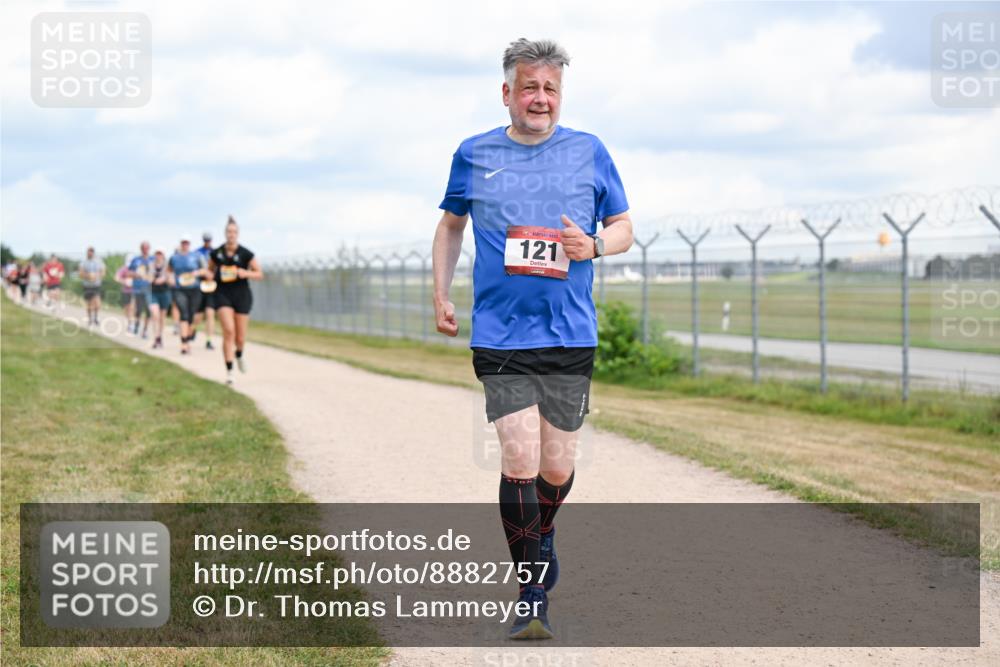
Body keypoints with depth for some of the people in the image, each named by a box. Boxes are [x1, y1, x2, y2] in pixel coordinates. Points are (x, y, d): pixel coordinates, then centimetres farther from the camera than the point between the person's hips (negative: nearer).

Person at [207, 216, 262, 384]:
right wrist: (210, 276, -5)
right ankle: (229, 372, -15)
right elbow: (210, 270, 18)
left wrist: (246, 273, -19)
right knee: (228, 330, -19)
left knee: (240, 338, 4)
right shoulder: (216, 253, 0)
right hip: (223, 295, 0)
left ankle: (239, 354, 43)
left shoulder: (246, 254, -5)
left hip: (242, 295, 0)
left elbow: (260, 274, 0)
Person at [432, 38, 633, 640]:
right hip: (500, 336, -1)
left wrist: (592, 245, -10)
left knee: (557, 466, 6)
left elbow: (624, 228, 11)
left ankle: (540, 535, 39)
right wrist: (441, 295, 13)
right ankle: (533, 590, 1)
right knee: (520, 459, -11)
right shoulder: (474, 156, 6)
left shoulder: (589, 152, 5)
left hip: (571, 336, 1)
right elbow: (452, 224, 22)